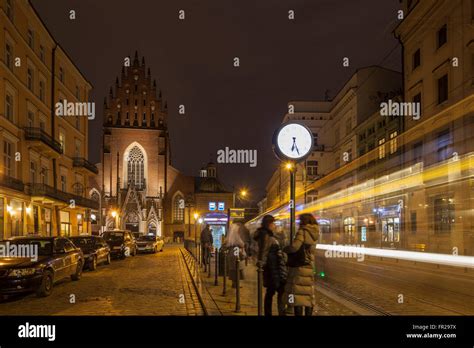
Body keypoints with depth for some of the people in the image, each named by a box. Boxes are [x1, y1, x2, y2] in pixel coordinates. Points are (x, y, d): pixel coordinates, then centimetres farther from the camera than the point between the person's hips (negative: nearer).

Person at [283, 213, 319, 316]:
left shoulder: (303, 232, -14)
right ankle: (308, 313, 20)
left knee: (297, 293, -5)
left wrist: (285, 249, -5)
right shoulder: (314, 233, 11)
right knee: (308, 293, 14)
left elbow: (295, 247, -23)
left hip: (299, 266, -8)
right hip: (309, 266, 8)